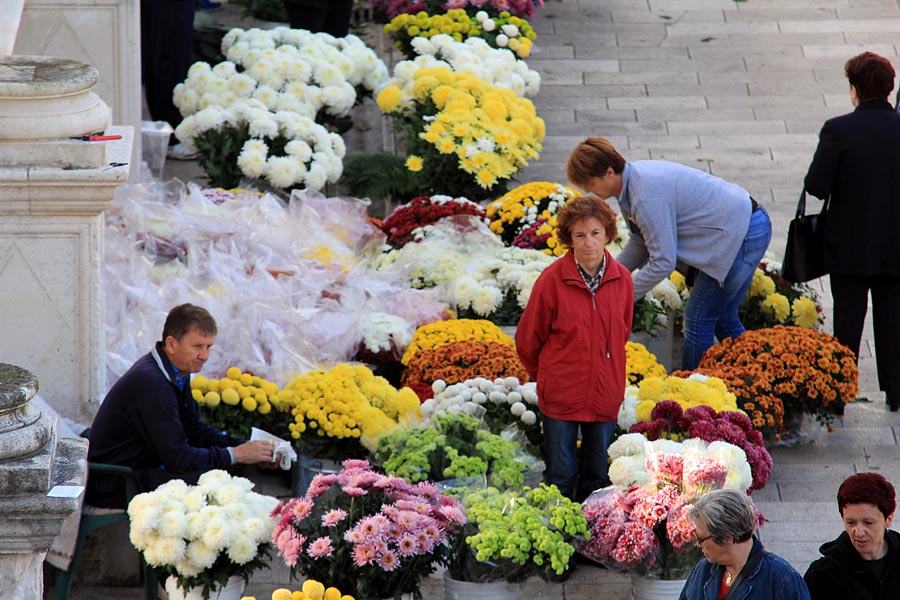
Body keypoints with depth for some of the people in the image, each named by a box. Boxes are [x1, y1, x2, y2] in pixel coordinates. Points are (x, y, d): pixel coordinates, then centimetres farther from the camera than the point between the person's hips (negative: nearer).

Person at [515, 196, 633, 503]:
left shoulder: (621, 279, -3)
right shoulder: (553, 279, -14)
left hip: (605, 395, 3)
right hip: (561, 394, -3)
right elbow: (528, 339, -1)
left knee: (598, 476, 13)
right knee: (560, 476, 3)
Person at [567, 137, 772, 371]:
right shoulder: (635, 179, 4)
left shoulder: (647, 195, -27)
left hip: (741, 234, -10)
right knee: (723, 319, 19)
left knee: (698, 321, -4)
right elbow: (641, 242, 15)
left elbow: (664, 261, -24)